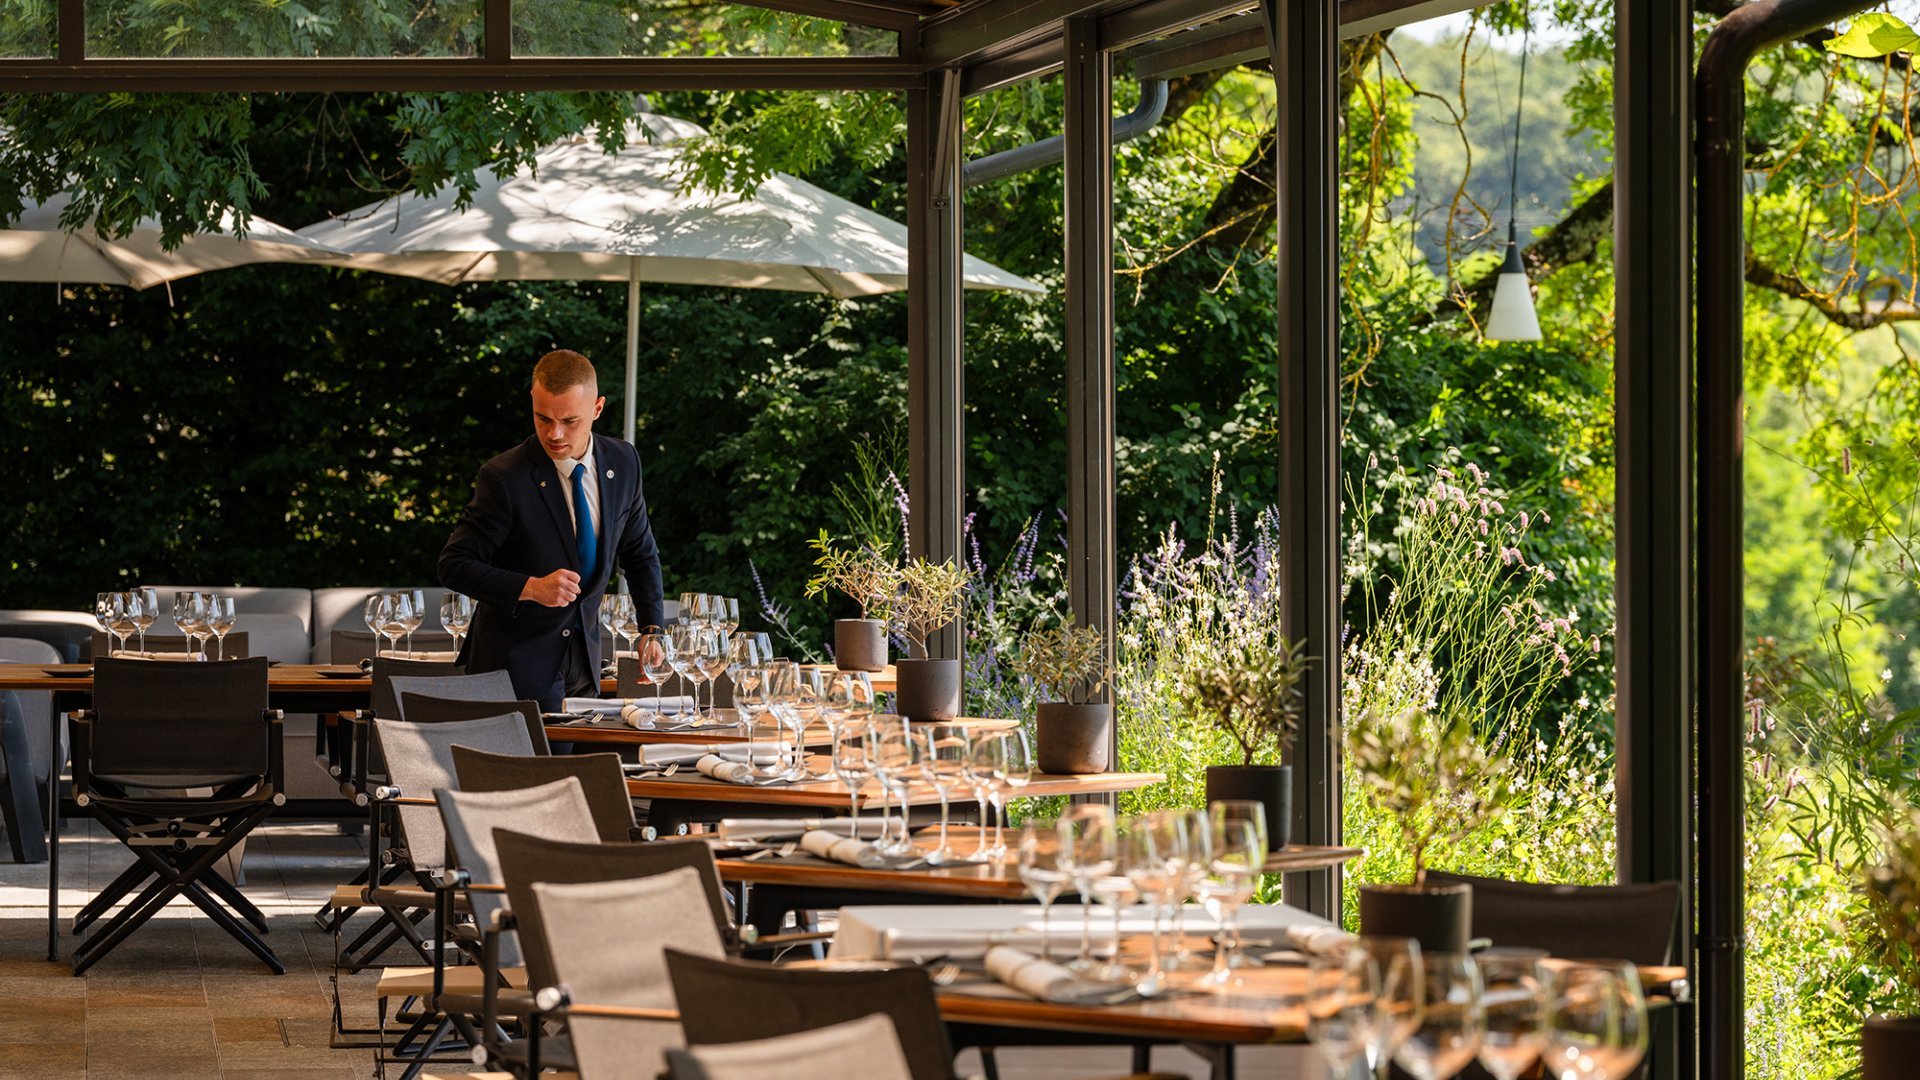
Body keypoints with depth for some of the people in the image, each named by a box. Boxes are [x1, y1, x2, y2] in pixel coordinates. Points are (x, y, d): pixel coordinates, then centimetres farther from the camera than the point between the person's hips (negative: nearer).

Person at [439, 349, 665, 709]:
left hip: (583, 654, 5)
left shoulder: (622, 461, -1)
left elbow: (640, 552, 14)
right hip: (515, 662, -5)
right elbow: (454, 565, -16)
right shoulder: (504, 478, -18)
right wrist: (531, 588, -28)